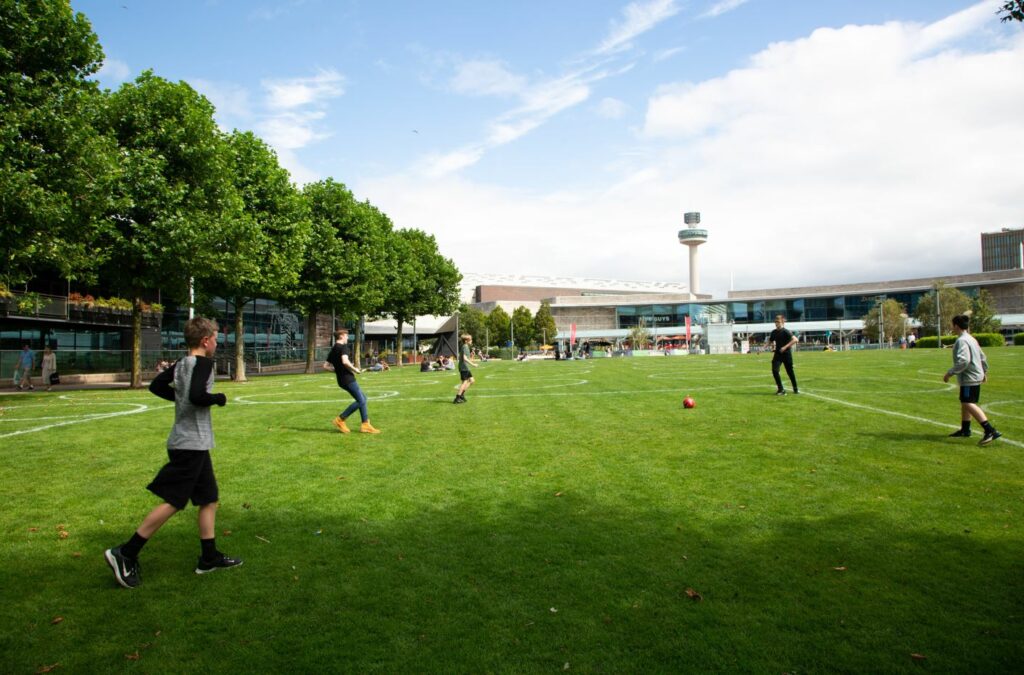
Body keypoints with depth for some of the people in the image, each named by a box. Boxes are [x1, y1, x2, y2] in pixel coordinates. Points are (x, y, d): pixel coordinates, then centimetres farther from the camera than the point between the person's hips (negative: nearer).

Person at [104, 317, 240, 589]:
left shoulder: (181, 363, 11)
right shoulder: (203, 364, -14)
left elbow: (156, 385, 17)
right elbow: (197, 396, -27)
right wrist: (219, 398, -11)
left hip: (193, 444, 10)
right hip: (192, 444, -10)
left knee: (209, 497, 13)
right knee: (173, 502, -5)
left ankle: (209, 557, 19)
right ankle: (125, 553, 0)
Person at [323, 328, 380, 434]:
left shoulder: (333, 350, 15)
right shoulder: (344, 347, -11)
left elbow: (326, 366, 16)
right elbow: (345, 361, -28)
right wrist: (355, 369, -14)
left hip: (342, 379, 10)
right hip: (348, 378, -10)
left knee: (363, 398, 12)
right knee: (361, 401, -5)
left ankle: (365, 425, 9)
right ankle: (340, 420, 0)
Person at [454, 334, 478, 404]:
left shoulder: (464, 346, 15)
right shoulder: (465, 347, -15)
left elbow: (460, 357, 22)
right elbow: (464, 358, -24)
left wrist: (470, 360, 21)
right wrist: (472, 364, -21)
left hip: (466, 368, 10)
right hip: (464, 367, -10)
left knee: (472, 380, 11)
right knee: (465, 382, -6)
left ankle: (462, 394, 12)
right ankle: (457, 398, -3)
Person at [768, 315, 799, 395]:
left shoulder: (785, 332, -13)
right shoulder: (774, 332, 5)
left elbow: (795, 340, -25)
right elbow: (770, 341, 22)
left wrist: (785, 347, -27)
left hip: (786, 354, -5)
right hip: (778, 353, 5)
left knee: (790, 371, 7)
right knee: (775, 370, -13)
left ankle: (795, 388, 29)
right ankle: (781, 390, -6)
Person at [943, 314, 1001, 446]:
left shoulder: (962, 341, -17)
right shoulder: (971, 339, 15)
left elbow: (963, 361, -27)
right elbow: (982, 357, 24)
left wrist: (950, 373, -22)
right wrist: (984, 371, 37)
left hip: (969, 378, -11)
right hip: (976, 376, 11)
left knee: (969, 404, -16)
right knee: (965, 403, 18)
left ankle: (990, 431, -25)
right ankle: (965, 430, 28)